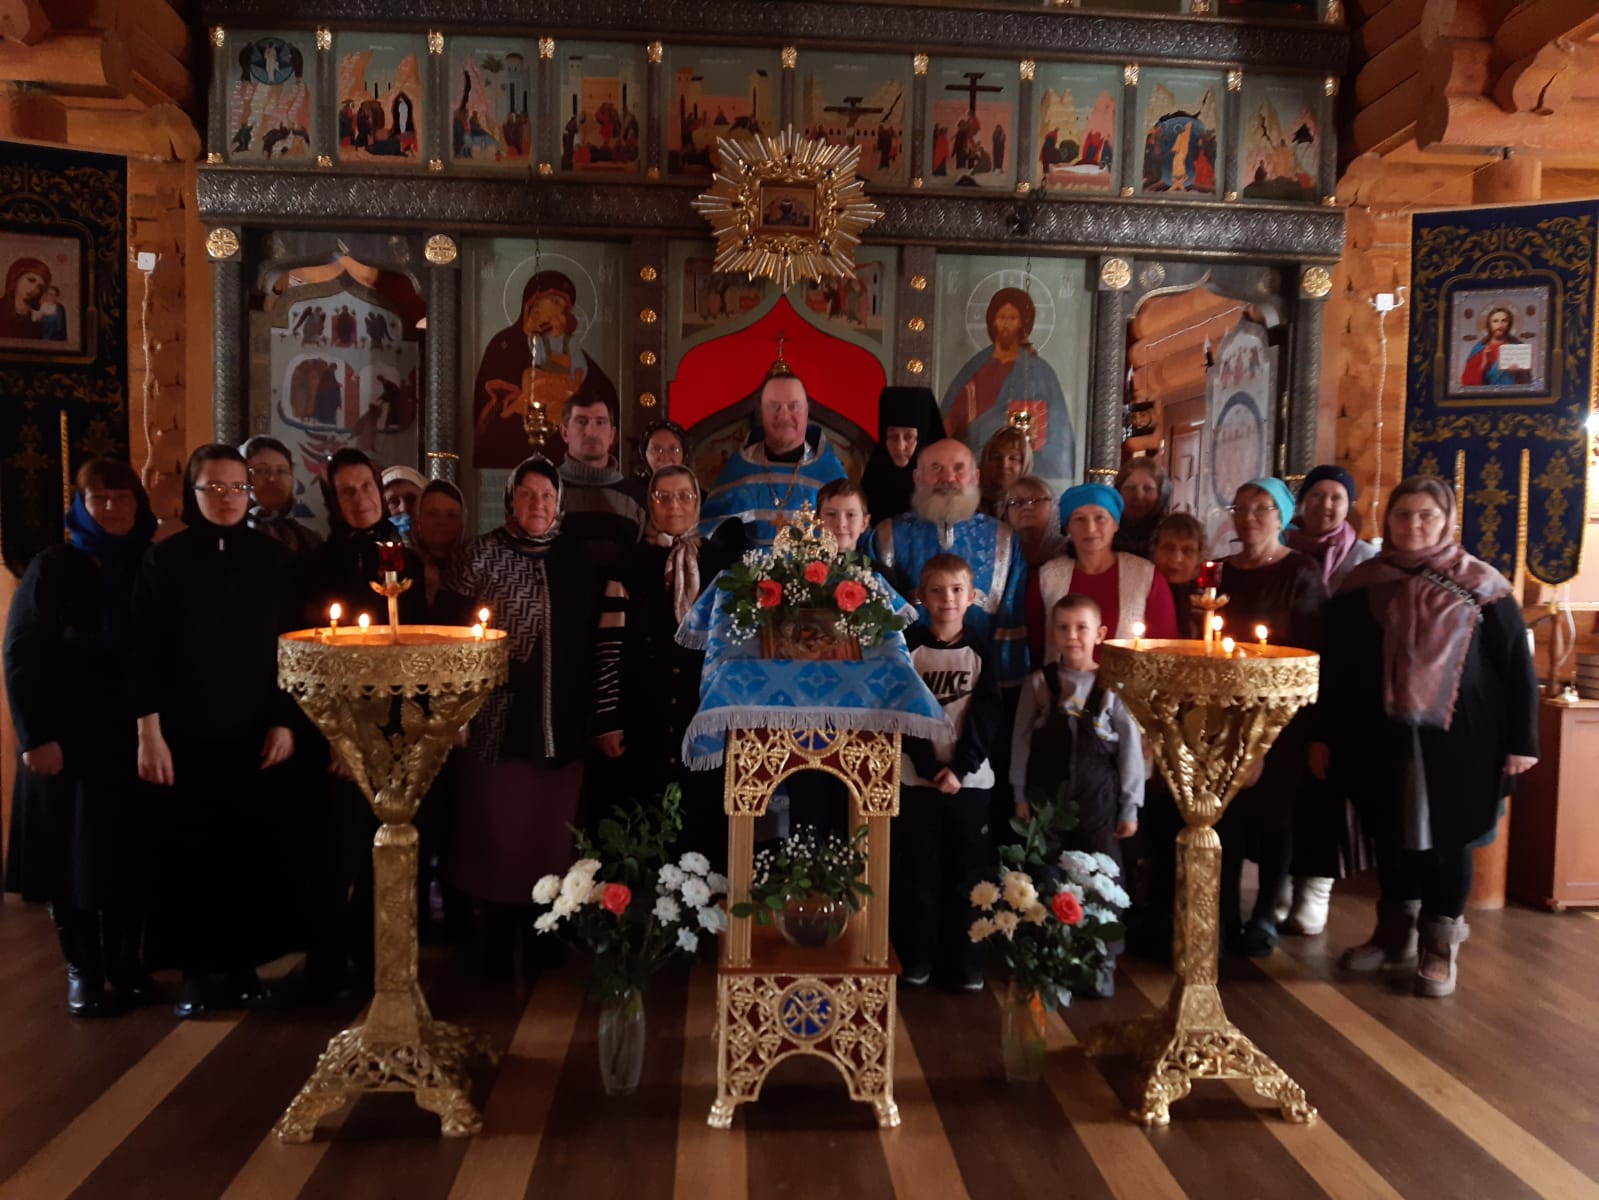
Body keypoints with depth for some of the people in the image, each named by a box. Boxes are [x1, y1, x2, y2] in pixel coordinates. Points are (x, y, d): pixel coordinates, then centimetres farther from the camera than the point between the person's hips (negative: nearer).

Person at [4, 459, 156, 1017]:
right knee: (72, 856, 5)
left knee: (130, 854, 7)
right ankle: (83, 971, 17)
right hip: (68, 737, -2)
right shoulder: (54, 566, -3)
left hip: (134, 736, 3)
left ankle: (127, 964, 20)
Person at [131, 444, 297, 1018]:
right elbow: (146, 652, -1)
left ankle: (245, 963, 18)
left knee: (255, 852, 3)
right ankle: (197, 969, 17)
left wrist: (286, 722, -1)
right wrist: (149, 733, -7)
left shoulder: (275, 558, 5)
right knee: (191, 854, 2)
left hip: (258, 733, 1)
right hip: (187, 734, -1)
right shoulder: (164, 559, 1)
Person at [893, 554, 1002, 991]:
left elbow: (987, 715, -2)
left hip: (969, 777, 1)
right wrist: (929, 766, -13)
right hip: (917, 775, 0)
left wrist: (959, 767, -12)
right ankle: (917, 956, 18)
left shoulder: (980, 651, 3)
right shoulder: (909, 645, 1)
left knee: (966, 871, 5)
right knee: (917, 869, 5)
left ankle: (966, 959, 17)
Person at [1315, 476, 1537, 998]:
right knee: (1391, 835, 13)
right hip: (1379, 738, 2)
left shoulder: (1481, 584, -2)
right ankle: (1394, 932, 29)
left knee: (1447, 838, 7)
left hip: (1456, 739, -2)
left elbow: (1516, 666, -1)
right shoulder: (1360, 584, 4)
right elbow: (1333, 666, 7)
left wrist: (1520, 740, -4)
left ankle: (1439, 946, 22)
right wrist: (1323, 735, 6)